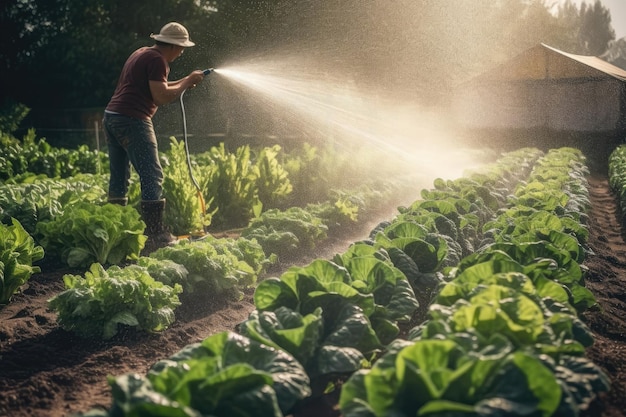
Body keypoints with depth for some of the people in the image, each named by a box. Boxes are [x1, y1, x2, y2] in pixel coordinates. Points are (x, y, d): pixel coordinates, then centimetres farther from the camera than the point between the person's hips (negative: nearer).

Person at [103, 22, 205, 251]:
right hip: (132, 121, -10)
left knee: (119, 178, 12)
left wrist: (184, 82, 23)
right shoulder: (156, 60, -9)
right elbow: (161, 97, -17)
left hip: (111, 117, 10)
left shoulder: (141, 54, 21)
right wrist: (186, 82, -5)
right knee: (152, 176, -7)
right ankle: (156, 234, -7)